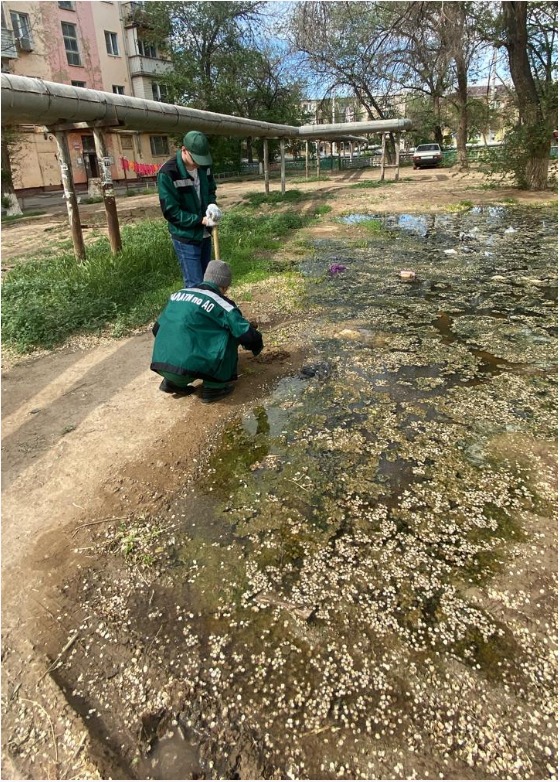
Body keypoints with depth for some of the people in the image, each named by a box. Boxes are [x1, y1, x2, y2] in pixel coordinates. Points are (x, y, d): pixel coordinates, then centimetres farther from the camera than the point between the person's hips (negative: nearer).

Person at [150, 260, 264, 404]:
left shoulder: (177, 295, 17)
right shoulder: (220, 303, -1)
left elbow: (157, 328, 25)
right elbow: (248, 336, -4)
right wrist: (256, 345, 19)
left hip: (160, 365, 7)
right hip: (188, 368, -7)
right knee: (229, 334, 7)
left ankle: (172, 382, 21)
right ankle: (214, 387, 9)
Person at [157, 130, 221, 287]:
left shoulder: (204, 166, -1)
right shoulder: (168, 173, -20)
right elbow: (171, 211, -19)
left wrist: (212, 205, -10)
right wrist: (201, 220, -22)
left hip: (204, 234, 7)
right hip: (185, 238, -7)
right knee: (195, 285, -7)